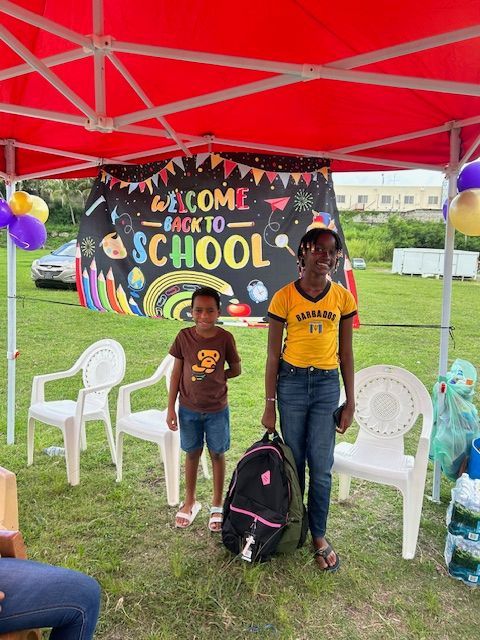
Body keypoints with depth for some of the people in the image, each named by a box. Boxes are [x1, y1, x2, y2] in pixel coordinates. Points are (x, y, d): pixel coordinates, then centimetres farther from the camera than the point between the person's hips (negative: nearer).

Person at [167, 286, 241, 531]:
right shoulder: (184, 337, -9)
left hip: (217, 409, -1)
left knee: (217, 454, 12)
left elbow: (236, 370, 1)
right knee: (192, 453, 16)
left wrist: (215, 378, -9)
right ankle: (190, 501, 35)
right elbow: (176, 373, -3)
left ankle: (217, 504, 30)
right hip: (189, 408, 1)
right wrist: (171, 408, -2)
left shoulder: (225, 338, -12)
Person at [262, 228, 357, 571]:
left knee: (321, 466, 7)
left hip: (327, 384, 1)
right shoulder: (284, 297, -7)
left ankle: (319, 536, 26)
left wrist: (350, 402, 4)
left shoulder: (343, 298, -1)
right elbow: (273, 355, -3)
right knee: (294, 461, 12)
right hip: (292, 382, -1)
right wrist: (269, 405, -2)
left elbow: (346, 353, 5)